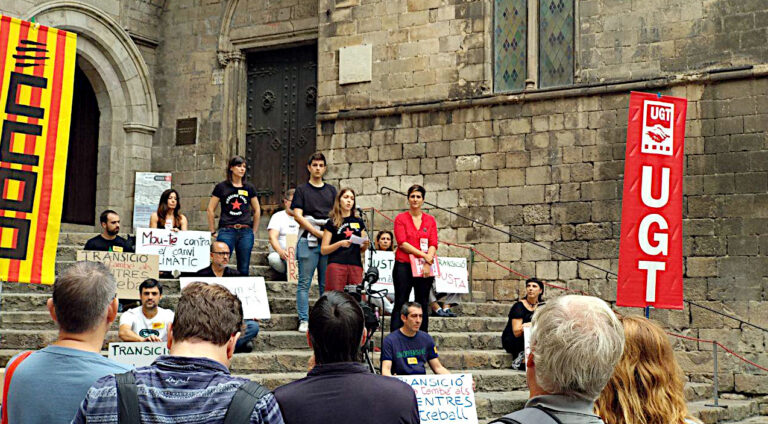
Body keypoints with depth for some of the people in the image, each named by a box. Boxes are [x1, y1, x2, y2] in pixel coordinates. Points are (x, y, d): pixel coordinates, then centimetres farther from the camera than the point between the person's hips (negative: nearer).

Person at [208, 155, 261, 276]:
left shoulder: (249, 188, 11)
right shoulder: (221, 187, 4)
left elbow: (257, 210, 18)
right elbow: (210, 209, 7)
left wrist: (254, 232, 13)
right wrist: (213, 232, 4)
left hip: (245, 232, 3)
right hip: (226, 231, -2)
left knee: (244, 269, 5)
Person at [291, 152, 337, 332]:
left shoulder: (331, 190, 17)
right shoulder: (302, 190, 6)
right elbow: (298, 216, -3)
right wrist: (318, 233, -10)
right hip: (308, 241, -3)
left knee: (327, 284, 4)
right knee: (304, 283, -3)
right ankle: (304, 321, -1)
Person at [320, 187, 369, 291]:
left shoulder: (358, 222, 17)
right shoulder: (332, 222, 6)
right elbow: (323, 250, 1)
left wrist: (365, 245, 0)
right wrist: (340, 244, -14)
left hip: (356, 266, 3)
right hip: (336, 265, -3)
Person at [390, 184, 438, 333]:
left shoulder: (430, 220, 11)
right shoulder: (401, 218, 2)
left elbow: (433, 244, 4)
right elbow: (402, 243, -8)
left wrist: (429, 258, -16)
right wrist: (423, 255, -16)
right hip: (404, 265, -3)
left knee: (423, 304, 6)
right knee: (400, 304, -4)